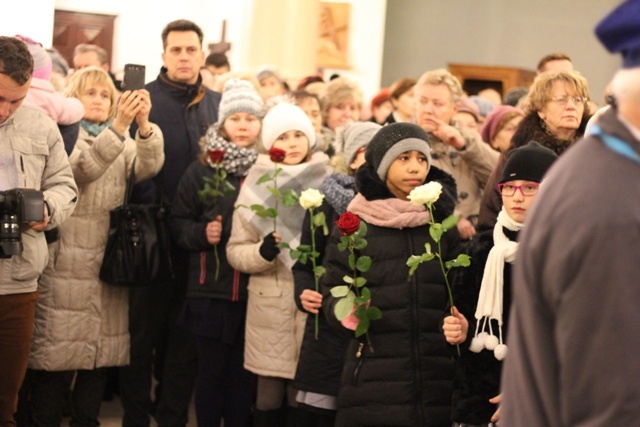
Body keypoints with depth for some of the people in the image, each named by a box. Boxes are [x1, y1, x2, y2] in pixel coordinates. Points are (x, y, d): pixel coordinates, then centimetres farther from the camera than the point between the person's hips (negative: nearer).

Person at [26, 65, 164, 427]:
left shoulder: (124, 144, 15)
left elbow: (149, 166, -6)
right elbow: (83, 168, -20)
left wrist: (144, 125, -24)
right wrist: (118, 126, -32)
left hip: (109, 264, 5)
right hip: (67, 265, -5)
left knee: (100, 357, 7)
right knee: (56, 356, -6)